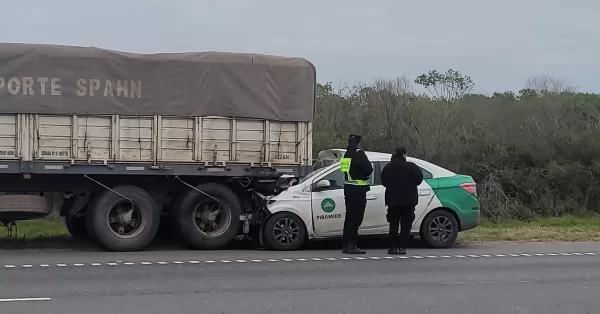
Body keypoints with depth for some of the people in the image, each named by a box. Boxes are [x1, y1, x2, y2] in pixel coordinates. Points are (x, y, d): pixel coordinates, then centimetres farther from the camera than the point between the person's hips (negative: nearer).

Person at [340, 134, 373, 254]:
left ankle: (346, 245, 20)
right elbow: (368, 169, -17)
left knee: (350, 217, 15)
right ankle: (351, 245, -9)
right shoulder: (359, 154, -13)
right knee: (356, 217, -6)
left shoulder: (346, 155, 12)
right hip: (358, 190, -8)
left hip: (348, 188, 8)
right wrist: (365, 176, 4)